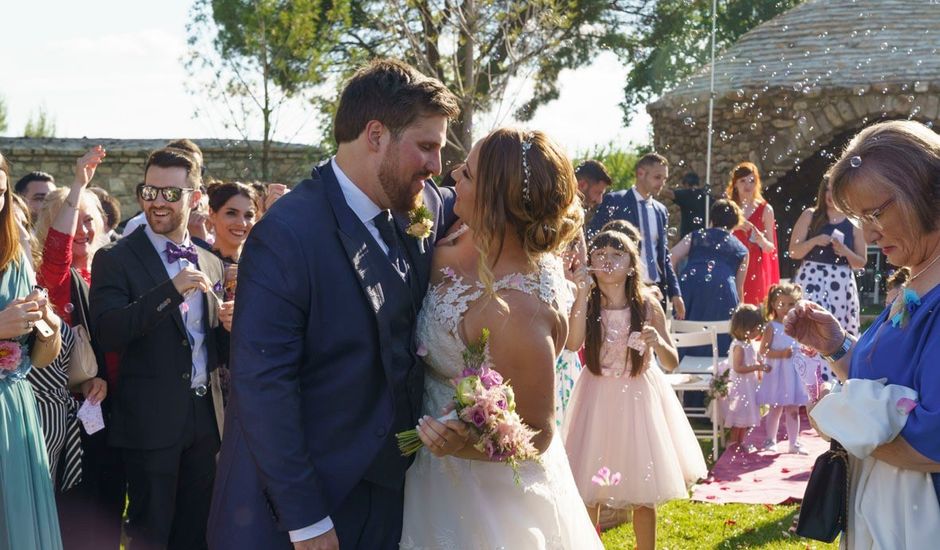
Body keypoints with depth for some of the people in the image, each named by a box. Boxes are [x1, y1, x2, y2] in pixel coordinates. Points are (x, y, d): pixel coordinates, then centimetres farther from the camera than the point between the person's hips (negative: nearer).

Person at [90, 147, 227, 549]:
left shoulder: (210, 264, 11)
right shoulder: (115, 259, -5)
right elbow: (106, 332, -19)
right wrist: (172, 289, -26)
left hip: (203, 420, 5)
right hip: (152, 422, -5)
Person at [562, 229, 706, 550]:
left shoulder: (648, 307, -6)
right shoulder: (585, 305, -8)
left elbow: (671, 364, 0)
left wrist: (658, 343, -21)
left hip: (639, 400, 0)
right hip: (598, 400, 0)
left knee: (644, 492, 6)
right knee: (587, 489, 3)